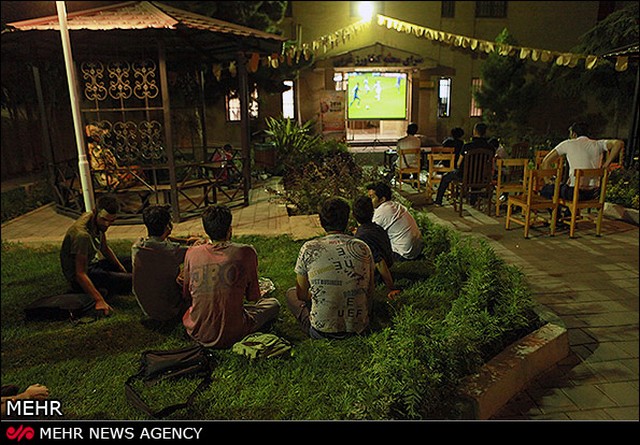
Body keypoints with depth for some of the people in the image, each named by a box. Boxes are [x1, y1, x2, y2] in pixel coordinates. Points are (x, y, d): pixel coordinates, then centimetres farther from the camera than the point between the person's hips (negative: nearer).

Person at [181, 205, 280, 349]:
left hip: (197, 334, 5)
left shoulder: (191, 253, -4)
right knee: (273, 304, 18)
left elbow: (187, 295, 10)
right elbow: (253, 297, 0)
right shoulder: (245, 252, -12)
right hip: (231, 335, -5)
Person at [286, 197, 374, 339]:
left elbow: (301, 294, 1)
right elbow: (370, 292, 6)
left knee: (291, 293, 23)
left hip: (322, 332, -4)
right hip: (359, 329, 4)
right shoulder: (363, 248, -4)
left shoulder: (309, 249, -11)